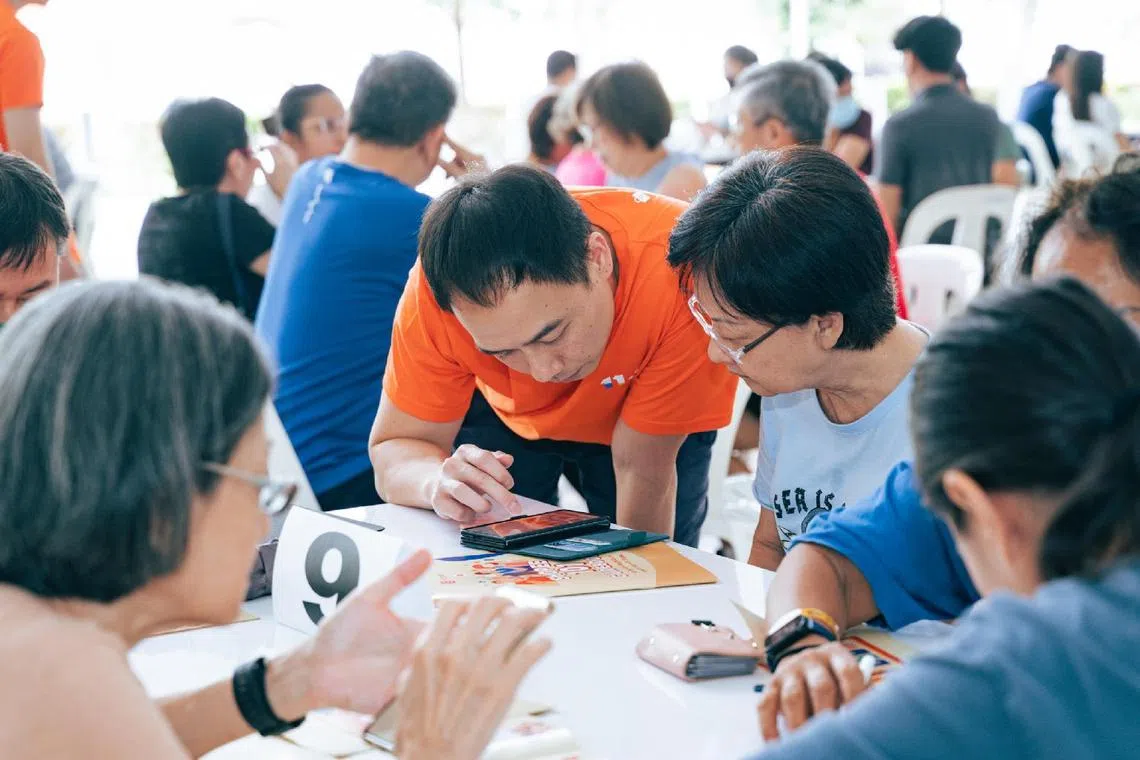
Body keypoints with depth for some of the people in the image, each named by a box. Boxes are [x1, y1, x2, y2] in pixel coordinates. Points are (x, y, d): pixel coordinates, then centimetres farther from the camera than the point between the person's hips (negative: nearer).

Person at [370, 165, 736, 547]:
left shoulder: (675, 266, -41)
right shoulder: (436, 290, -34)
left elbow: (642, 466, -31)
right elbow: (395, 448, -24)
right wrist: (438, 482, -44)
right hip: (505, 414, 1)